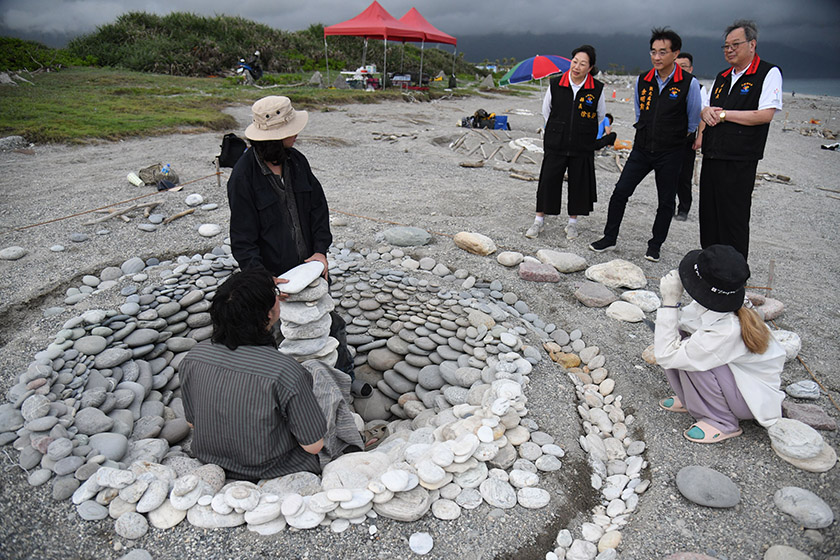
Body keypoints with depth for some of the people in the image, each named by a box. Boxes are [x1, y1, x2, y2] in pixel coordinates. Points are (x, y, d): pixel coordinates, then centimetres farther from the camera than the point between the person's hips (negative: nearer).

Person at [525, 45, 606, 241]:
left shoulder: (597, 89, -4)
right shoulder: (555, 84, -3)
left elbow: (600, 115, 12)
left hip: (583, 147, 0)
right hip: (555, 144, 0)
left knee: (578, 183, 7)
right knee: (548, 180, 1)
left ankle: (572, 222, 24)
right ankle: (539, 220, 15)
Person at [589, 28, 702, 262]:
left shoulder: (689, 83, -9)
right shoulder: (642, 80, 2)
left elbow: (693, 122, 4)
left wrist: (675, 137, 14)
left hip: (670, 153, -3)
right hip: (642, 148, 3)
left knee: (666, 201, 7)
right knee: (620, 192, -2)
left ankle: (655, 245, 20)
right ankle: (609, 237, 11)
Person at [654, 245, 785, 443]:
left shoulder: (727, 331, -37)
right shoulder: (712, 304, -16)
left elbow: (666, 356, -33)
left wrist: (669, 302, -36)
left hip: (756, 396, -7)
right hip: (737, 373, 7)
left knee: (688, 354, -29)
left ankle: (723, 422, -9)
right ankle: (692, 400, 10)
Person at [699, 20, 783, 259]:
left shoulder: (769, 73, -3)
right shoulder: (722, 77, 19)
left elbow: (765, 114, -14)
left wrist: (724, 114, -11)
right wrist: (706, 112, 0)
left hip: (740, 161, -7)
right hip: (711, 157, 7)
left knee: (734, 217, -3)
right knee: (708, 214, 10)